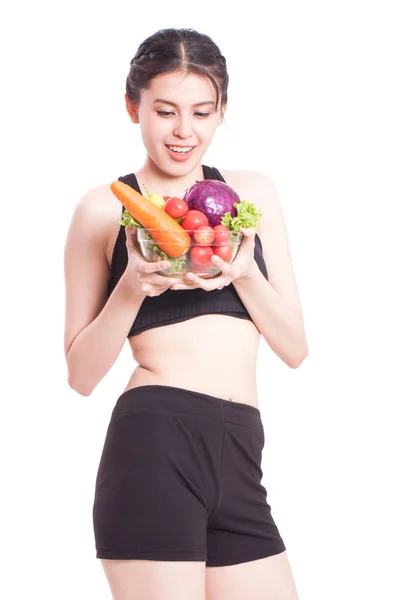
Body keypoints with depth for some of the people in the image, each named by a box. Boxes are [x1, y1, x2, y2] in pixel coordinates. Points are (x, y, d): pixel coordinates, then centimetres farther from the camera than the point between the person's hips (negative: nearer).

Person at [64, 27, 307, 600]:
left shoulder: (253, 193, 15)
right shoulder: (104, 208, 5)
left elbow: (295, 348, 13)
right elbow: (81, 373, 5)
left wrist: (243, 272, -4)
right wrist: (132, 288, -11)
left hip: (240, 462, 4)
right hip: (152, 445, -4)